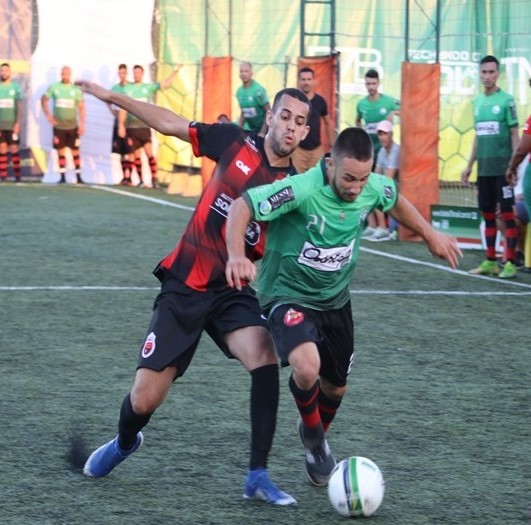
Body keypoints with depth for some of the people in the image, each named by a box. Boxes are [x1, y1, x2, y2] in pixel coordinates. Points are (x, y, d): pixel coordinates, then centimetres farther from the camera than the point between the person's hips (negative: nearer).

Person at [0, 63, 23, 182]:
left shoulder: (15, 87, 3)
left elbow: (19, 107, 2)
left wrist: (18, 123, -7)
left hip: (12, 125, -2)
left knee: (14, 149, -4)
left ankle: (17, 175, -1)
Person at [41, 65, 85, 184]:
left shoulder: (76, 89, 0)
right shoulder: (54, 87, 2)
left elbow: (81, 107, 1)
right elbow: (43, 100, 13)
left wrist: (82, 124, -5)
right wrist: (48, 115, 3)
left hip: (72, 126, -1)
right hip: (58, 125, 1)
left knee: (75, 151, -2)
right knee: (61, 151, 2)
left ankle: (78, 176, 2)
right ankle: (62, 176, 7)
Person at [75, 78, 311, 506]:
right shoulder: (236, 141, -4)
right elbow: (171, 124, 6)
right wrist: (112, 97, 5)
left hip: (233, 290, 0)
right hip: (183, 288, 0)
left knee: (264, 358, -30)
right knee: (144, 401, 0)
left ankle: (258, 476, -21)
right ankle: (124, 443, 38)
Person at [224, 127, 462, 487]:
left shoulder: (373, 188, -13)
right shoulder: (301, 190, -31)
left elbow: (395, 200, 12)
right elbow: (242, 207, -30)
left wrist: (430, 235, 19)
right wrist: (237, 256, -45)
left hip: (335, 299, 6)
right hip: (289, 296, -6)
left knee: (336, 386, 19)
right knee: (307, 368, -32)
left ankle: (317, 439, 53)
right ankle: (312, 432, 1)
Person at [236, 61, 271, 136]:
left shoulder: (258, 90, -19)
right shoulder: (239, 91, 3)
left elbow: (268, 112, -18)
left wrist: (262, 132, -22)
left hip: (263, 127, -7)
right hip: (251, 129, 7)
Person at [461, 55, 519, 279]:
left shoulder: (506, 100, -6)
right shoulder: (478, 102, 12)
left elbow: (514, 134, -6)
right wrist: (469, 165, 18)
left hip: (502, 166, -6)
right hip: (483, 167, 6)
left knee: (507, 213, -5)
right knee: (487, 214, 10)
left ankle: (510, 263, -4)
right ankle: (490, 261, 16)